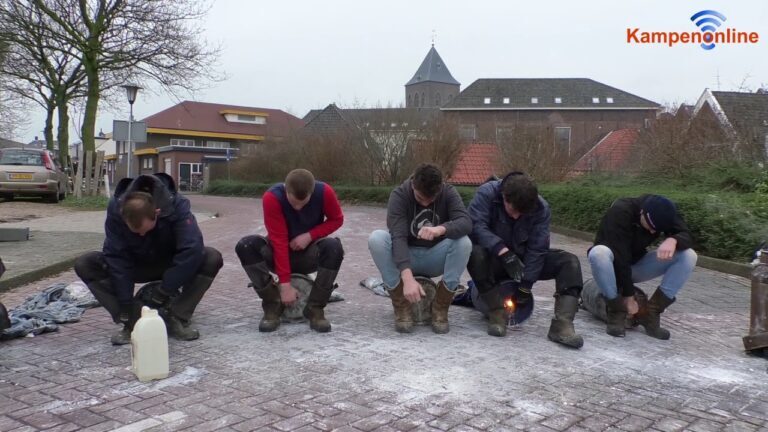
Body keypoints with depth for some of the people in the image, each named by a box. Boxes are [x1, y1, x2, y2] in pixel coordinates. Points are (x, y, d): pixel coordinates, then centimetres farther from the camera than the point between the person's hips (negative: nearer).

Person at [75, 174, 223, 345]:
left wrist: (160, 295, -37)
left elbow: (191, 250, -38)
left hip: (170, 265, -1)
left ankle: (176, 319, -18)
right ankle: (133, 321, -17)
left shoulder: (177, 206, -32)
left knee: (212, 258, -30)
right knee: (84, 265, -22)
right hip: (135, 265, 2)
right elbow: (116, 258, -25)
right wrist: (126, 306, -28)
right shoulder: (115, 209, -26)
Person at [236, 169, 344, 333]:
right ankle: (273, 306, -17)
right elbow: (279, 242, -27)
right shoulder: (272, 197, -26)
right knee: (245, 245, -29)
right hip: (279, 254, 0)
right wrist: (285, 284, -28)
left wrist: (310, 235, -21)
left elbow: (337, 219, -4)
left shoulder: (324, 192, -21)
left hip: (309, 254, 0)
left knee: (334, 247, -33)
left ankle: (315, 308, -19)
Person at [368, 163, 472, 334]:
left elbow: (466, 223, -28)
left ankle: (440, 307, -16)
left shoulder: (448, 193, -12)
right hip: (404, 258, -1)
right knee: (376, 238, -30)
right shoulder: (399, 195, -18)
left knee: (464, 242, -29)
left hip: (435, 258, 1)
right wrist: (407, 277, -47)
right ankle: (401, 306, -20)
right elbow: (398, 236, -32)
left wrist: (441, 229, -50)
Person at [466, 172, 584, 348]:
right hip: (493, 259, -2)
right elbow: (476, 226, -32)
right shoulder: (486, 194, -20)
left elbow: (537, 249, -15)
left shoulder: (541, 207, -14)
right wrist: (504, 252, -44)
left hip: (523, 260, 3)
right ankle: (497, 313, -24)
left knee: (569, 261, -19)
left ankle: (562, 325, -30)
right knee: (475, 253, -37)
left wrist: (525, 286, -20)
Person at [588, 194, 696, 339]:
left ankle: (650, 313, -19)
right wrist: (628, 296, -31)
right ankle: (617, 311, -26)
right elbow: (620, 257, -31)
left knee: (688, 256, -17)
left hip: (637, 264, 5)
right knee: (598, 252, -41)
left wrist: (673, 239, -43)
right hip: (613, 264, -5)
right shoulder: (620, 212, -30)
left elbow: (687, 237, -18)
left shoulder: (662, 214, -12)